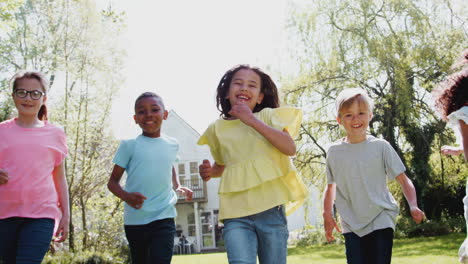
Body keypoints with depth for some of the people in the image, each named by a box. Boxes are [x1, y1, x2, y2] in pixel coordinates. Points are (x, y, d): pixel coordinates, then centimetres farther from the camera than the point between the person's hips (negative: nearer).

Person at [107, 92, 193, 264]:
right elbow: (113, 181, 1)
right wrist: (126, 196, -21)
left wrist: (177, 187, 10)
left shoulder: (172, 145, 7)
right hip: (135, 220, 0)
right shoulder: (129, 146, -2)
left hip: (164, 219, 1)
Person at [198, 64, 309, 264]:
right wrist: (209, 172, 4)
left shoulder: (268, 115, 5)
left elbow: (290, 148, -12)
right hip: (236, 214, 1)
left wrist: (252, 120, -15)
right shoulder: (218, 128, 11)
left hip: (271, 210, -1)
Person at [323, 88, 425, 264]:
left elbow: (403, 180, -2)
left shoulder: (380, 147, -2)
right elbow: (330, 186, 17)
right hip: (351, 226, 2)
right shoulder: (334, 152, 4)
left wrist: (413, 206, -17)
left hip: (381, 222, -1)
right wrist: (327, 214, 6)